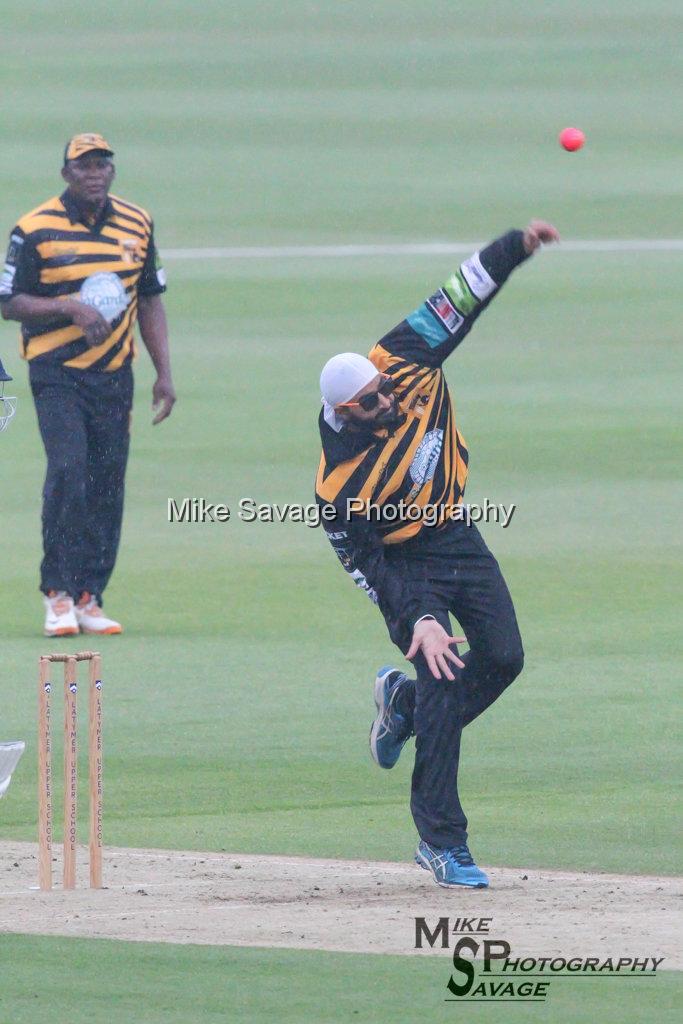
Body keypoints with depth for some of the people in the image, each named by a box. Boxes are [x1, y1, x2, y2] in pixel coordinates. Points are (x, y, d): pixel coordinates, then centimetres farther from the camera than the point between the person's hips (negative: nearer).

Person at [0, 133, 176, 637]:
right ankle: (58, 595, -10)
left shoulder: (137, 224, 9)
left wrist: (164, 373, 12)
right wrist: (71, 307, -18)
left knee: (108, 484, 2)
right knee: (68, 471, -18)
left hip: (114, 374, 4)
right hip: (57, 373, -4)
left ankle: (89, 599, 9)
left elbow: (150, 300, 17)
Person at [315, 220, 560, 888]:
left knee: (503, 658, -2)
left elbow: (461, 298, -11)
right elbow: (365, 566, -23)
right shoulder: (339, 486, -29)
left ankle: (403, 704, 29)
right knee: (443, 680, -15)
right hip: (406, 563, -6)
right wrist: (417, 618, -31)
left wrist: (516, 247, -22)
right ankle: (442, 842, -7)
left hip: (456, 538, 6)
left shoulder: (404, 362, -17)